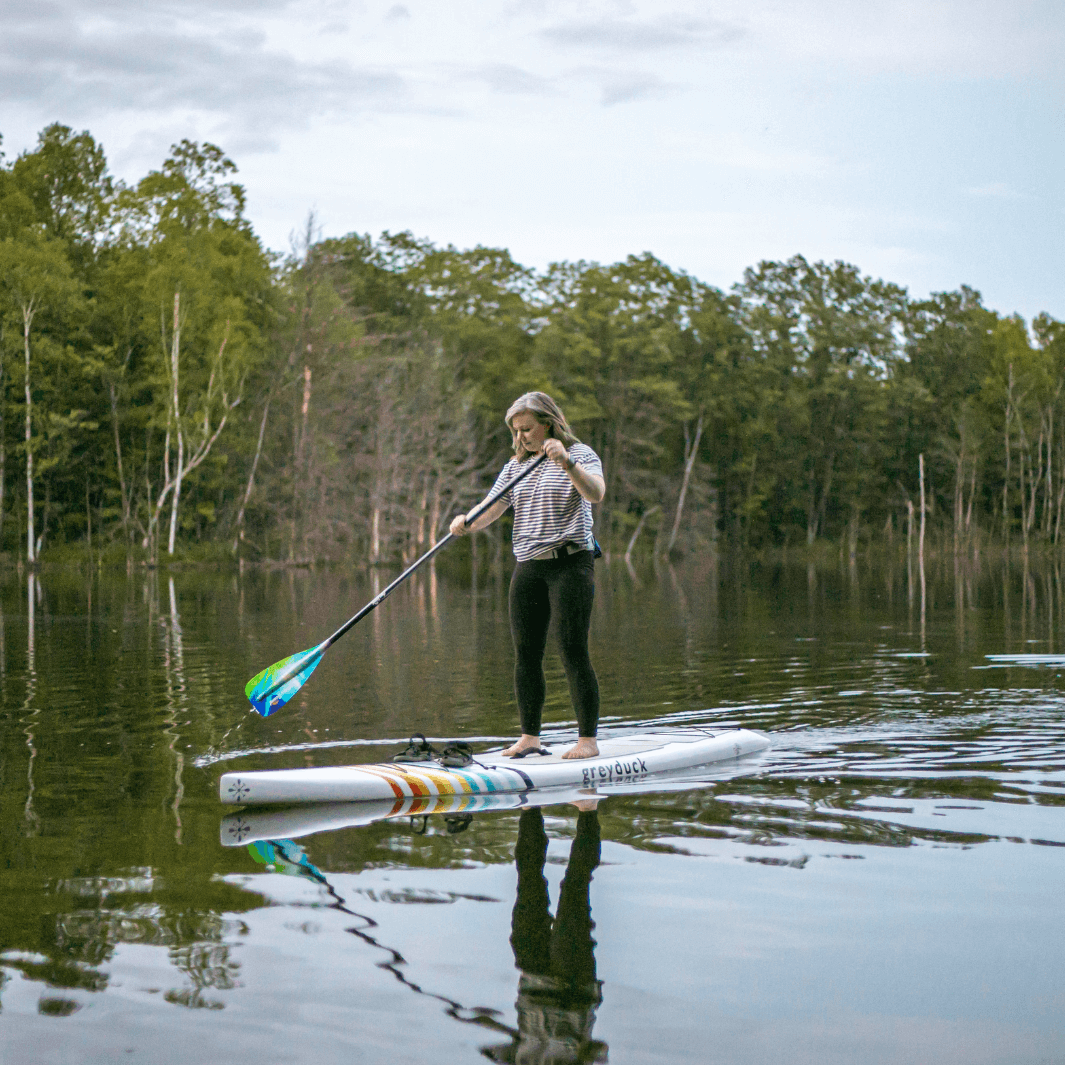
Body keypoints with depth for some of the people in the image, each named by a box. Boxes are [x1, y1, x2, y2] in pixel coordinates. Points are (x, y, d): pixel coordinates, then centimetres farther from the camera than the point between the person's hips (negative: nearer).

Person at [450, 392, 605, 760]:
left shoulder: (580, 454, -2)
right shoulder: (515, 467, 15)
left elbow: (595, 494, -21)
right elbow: (491, 510, 6)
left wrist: (566, 463, -35)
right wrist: (466, 522, -15)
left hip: (570, 562, -6)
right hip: (528, 567, 6)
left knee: (573, 652, -8)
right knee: (526, 654, 5)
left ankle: (588, 739, -3)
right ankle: (529, 736, 14)